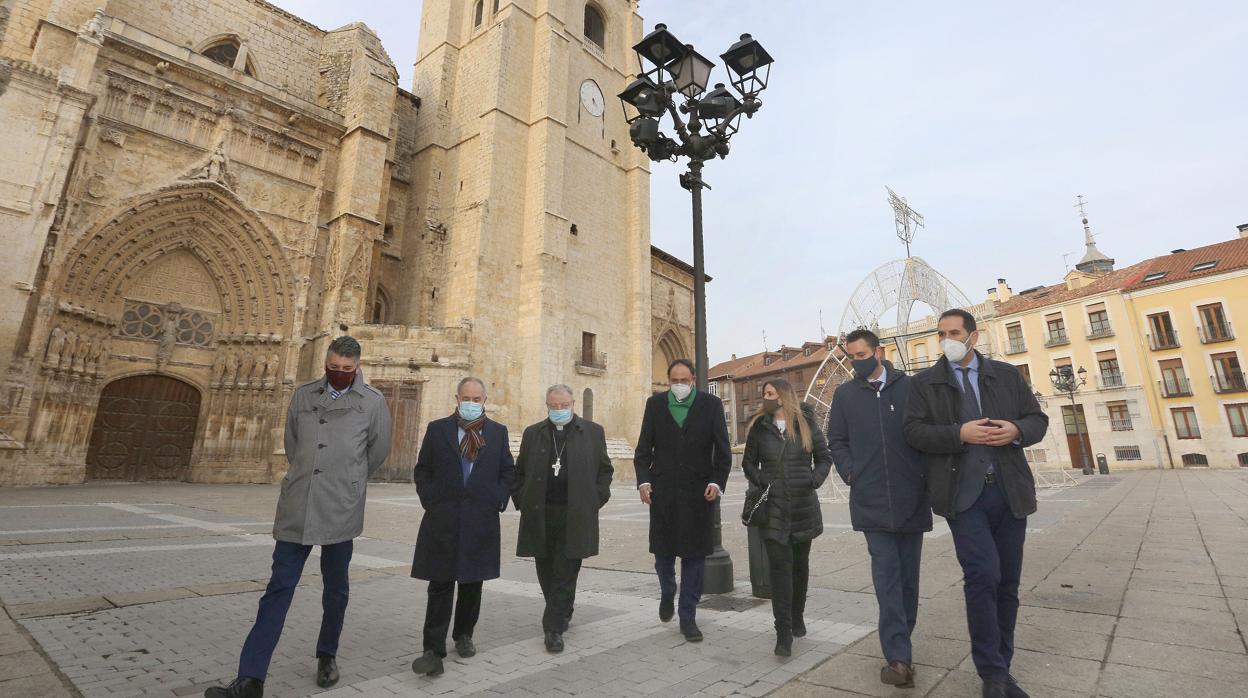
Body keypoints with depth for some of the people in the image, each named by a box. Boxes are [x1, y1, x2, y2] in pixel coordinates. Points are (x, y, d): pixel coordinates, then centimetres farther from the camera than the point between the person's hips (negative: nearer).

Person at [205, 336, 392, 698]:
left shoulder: (373, 402, -3)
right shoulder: (304, 394, 7)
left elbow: (378, 451, 7)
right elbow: (291, 441, 18)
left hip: (340, 509, -2)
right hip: (297, 506, 2)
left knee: (335, 589, 12)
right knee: (279, 587, 1)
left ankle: (327, 656, 31)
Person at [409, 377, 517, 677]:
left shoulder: (498, 432, 6)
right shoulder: (437, 429, 4)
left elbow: (508, 471, 9)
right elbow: (422, 470, 6)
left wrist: (499, 502, -1)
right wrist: (430, 501, -4)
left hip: (482, 520, 2)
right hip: (442, 520, -1)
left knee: (472, 583, 14)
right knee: (440, 586, 0)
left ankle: (463, 635, 33)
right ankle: (434, 651, 6)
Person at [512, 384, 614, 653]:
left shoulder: (593, 432, 2)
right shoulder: (532, 434, 8)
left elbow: (605, 469, 6)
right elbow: (519, 472, 13)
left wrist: (595, 501, -2)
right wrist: (522, 502, 3)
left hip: (575, 516, -3)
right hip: (540, 516, 3)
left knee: (565, 575, -1)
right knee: (547, 573, 14)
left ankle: (554, 628, 11)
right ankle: (562, 613, 37)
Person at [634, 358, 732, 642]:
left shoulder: (711, 404, 0)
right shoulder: (655, 403, 4)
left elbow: (722, 449, 0)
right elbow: (644, 447, 4)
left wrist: (717, 482, -12)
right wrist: (643, 480, -8)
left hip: (698, 491, -1)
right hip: (662, 491, 1)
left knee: (694, 554, 6)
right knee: (663, 549, 12)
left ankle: (688, 617, 21)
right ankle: (667, 594, 42)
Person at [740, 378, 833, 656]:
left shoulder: (807, 425, 1)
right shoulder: (759, 427, 2)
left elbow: (824, 458, 8)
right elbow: (748, 462, 9)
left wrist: (814, 480, -9)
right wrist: (759, 481, -9)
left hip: (804, 506, 1)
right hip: (772, 508, -1)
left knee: (800, 563, 16)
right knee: (779, 566, -6)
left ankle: (797, 617, 36)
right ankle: (783, 632, 0)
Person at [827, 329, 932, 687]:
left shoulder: (910, 387, 2)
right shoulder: (844, 394, 5)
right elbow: (836, 440, 9)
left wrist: (927, 475, -2)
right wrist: (851, 472, -4)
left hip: (911, 498, 1)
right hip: (871, 500, -1)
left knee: (907, 574, 12)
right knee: (887, 573, -6)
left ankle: (898, 648, 28)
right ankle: (899, 656, -4)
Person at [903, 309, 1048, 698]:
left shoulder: (1007, 374, 12)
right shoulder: (926, 382, 4)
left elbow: (1038, 420, 11)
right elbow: (914, 431, -4)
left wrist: (1018, 430, -10)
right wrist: (959, 433, -18)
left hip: (1009, 491, 3)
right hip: (963, 494, -3)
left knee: (1007, 581, 10)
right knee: (983, 576, -13)